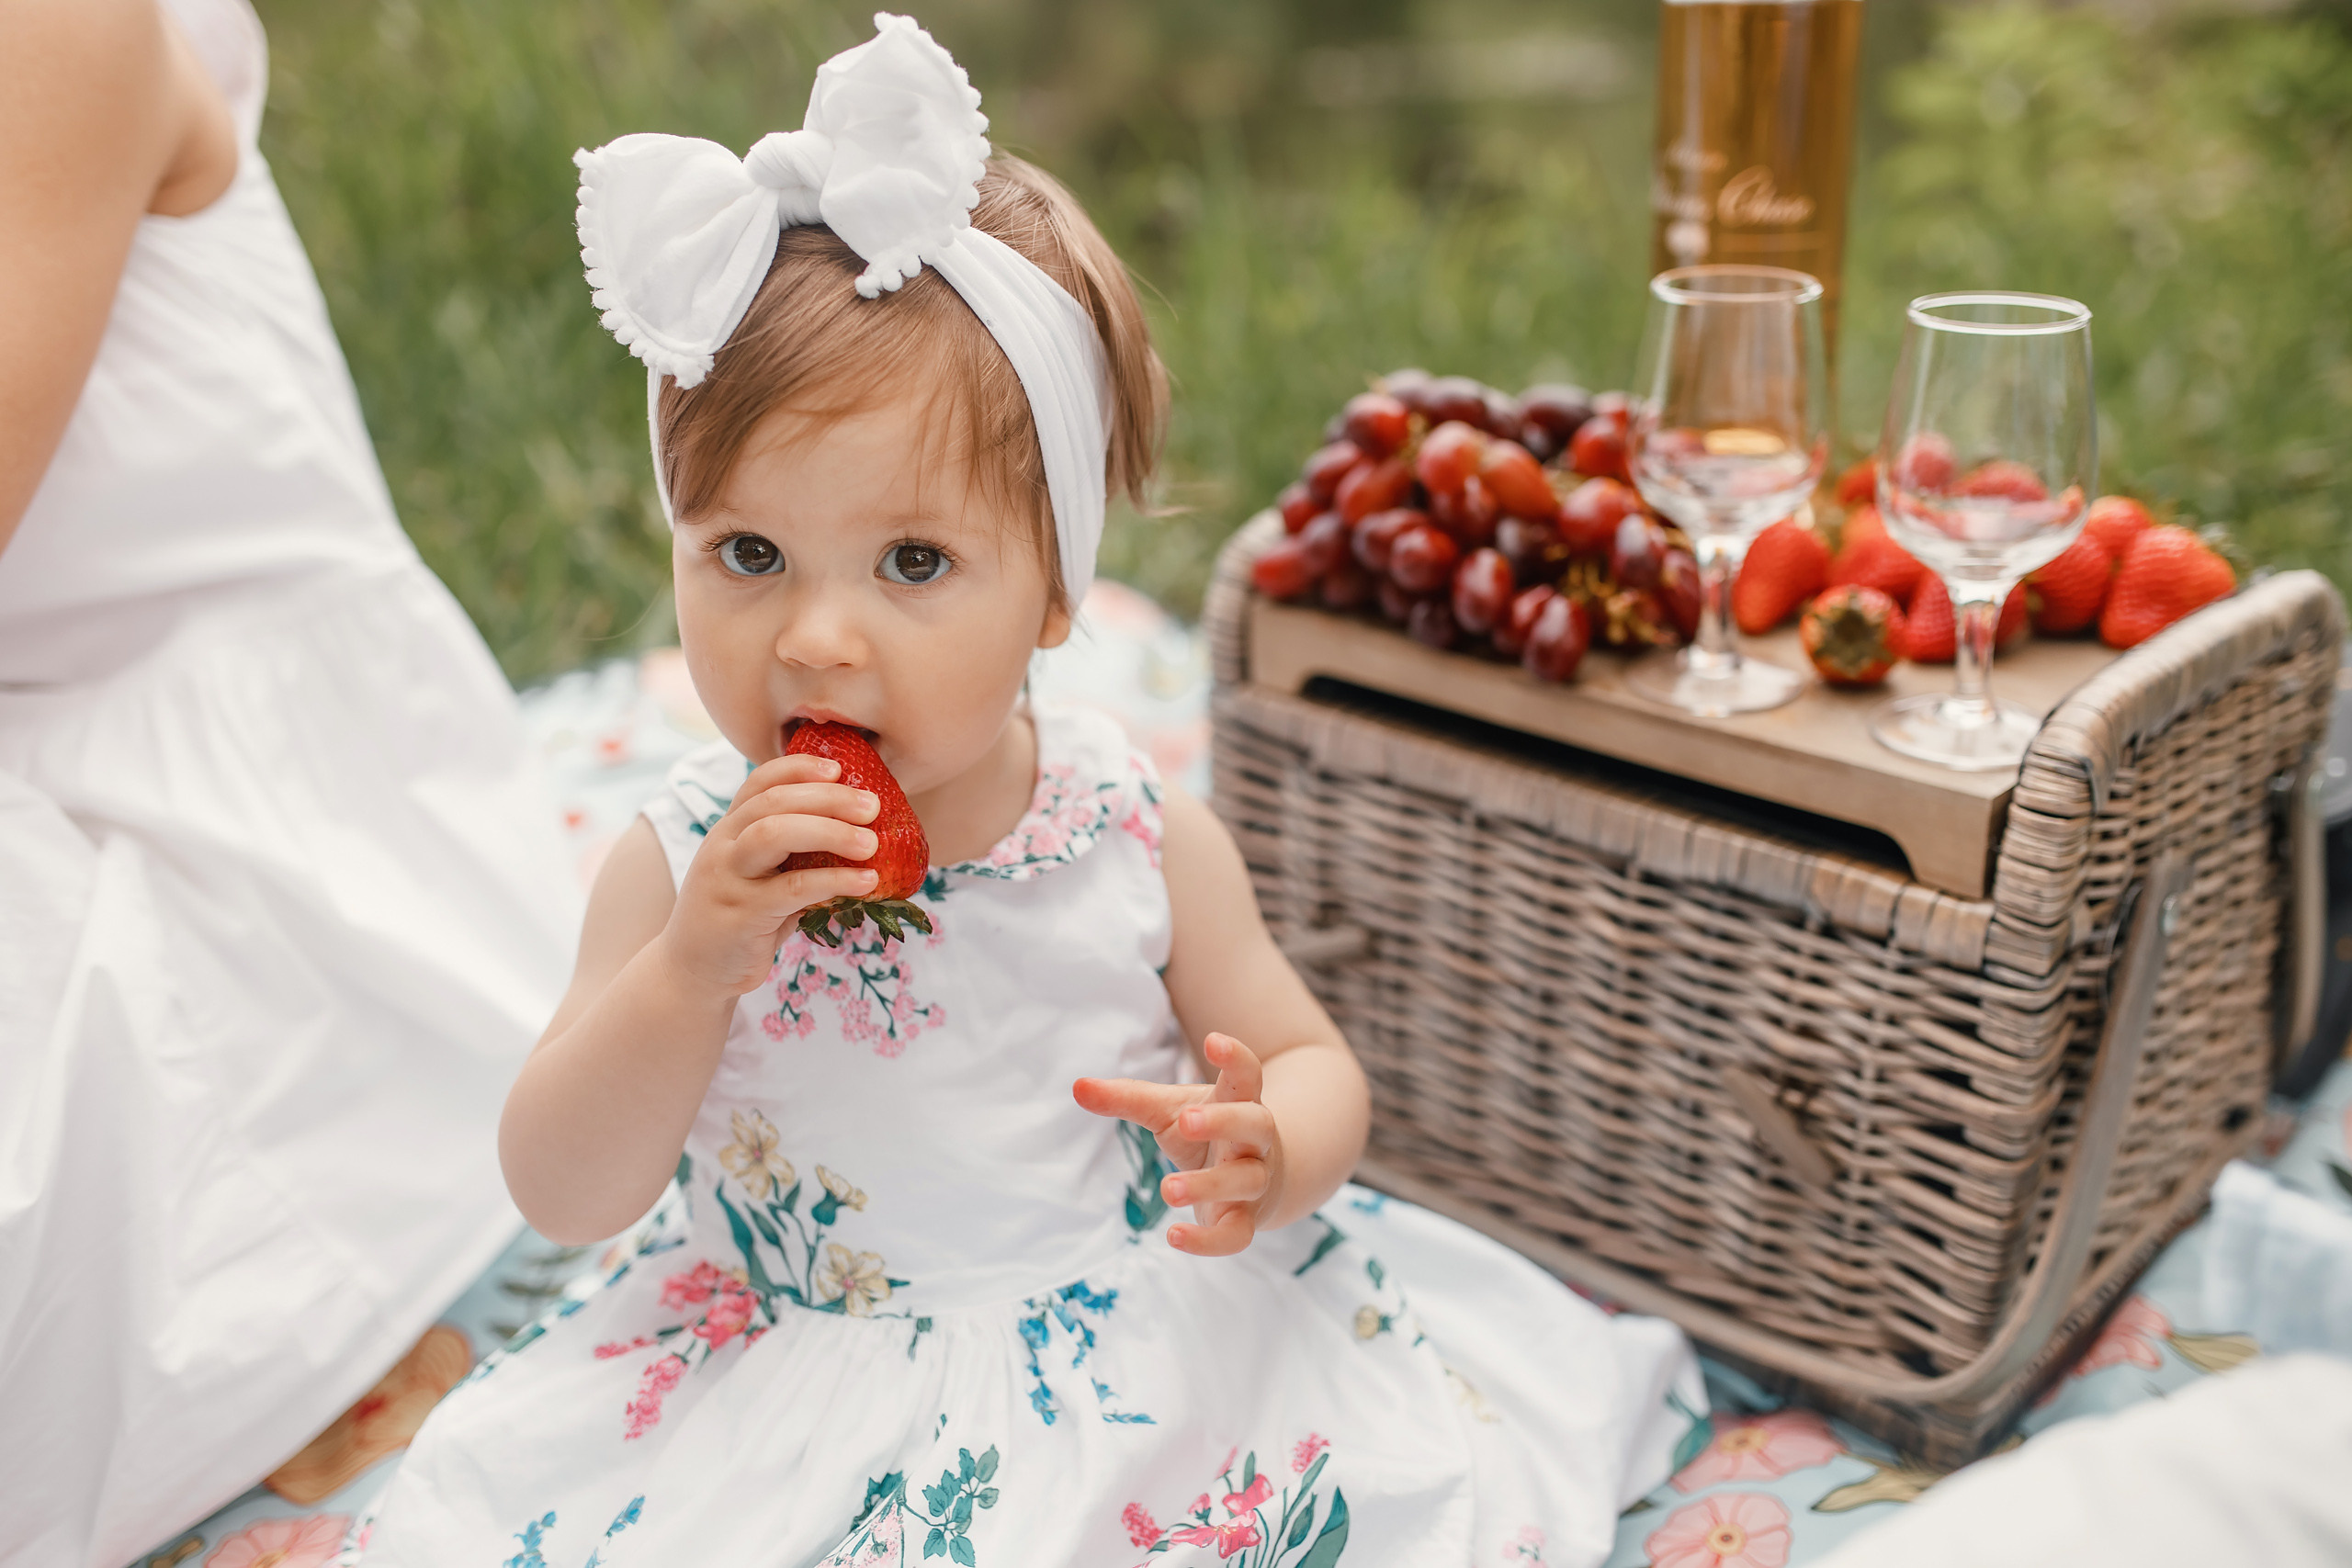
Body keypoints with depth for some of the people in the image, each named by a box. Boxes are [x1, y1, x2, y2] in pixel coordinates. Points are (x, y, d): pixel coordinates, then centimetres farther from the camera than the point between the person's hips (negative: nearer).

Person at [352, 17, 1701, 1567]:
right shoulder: (681, 864, -9)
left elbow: (1313, 1066, 1)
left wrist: (1267, 1152, -23)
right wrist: (691, 966, -25)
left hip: (1140, 1364, 0)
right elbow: (563, 1193, -9)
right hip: (788, 1410, 1)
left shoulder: (1145, 840, -10)